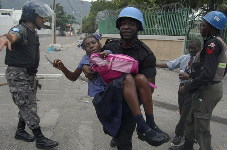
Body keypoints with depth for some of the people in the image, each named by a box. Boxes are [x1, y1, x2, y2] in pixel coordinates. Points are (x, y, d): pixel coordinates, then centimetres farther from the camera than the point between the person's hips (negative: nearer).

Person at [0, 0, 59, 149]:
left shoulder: (34, 33, 11)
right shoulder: (21, 30, -19)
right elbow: (13, 35, -44)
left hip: (29, 74, 9)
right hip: (17, 74, -9)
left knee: (29, 105, 17)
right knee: (29, 108, -5)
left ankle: (20, 131, 33)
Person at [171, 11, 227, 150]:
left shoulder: (213, 42, -18)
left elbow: (207, 74, -26)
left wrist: (187, 88, -18)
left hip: (207, 90, -10)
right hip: (213, 86, 10)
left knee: (201, 128, 1)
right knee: (191, 120, 21)